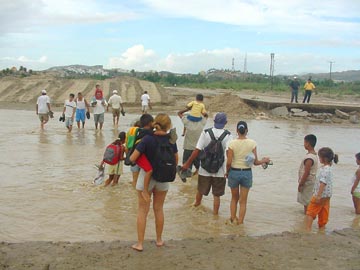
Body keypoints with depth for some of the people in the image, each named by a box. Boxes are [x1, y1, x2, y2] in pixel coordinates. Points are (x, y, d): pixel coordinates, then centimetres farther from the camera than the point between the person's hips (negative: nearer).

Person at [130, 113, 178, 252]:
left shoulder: (147, 139, -19)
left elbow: (132, 159, -19)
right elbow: (175, 160, 2)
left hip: (146, 177, -3)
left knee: (142, 211, 8)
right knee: (159, 209, 19)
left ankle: (140, 244, 12)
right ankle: (159, 240, 31)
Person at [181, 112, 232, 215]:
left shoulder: (206, 133, -8)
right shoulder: (227, 135, -9)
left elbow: (197, 150, -11)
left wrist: (187, 163, -3)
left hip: (205, 169, 1)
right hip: (219, 171, -1)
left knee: (200, 190, 22)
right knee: (217, 195, 11)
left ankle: (196, 204, 42)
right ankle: (215, 213, 19)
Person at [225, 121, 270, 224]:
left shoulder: (232, 143, -11)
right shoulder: (252, 143, -9)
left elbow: (229, 162, -12)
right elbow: (255, 162, -5)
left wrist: (227, 172, 6)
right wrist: (264, 161, 15)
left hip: (234, 172, 0)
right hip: (247, 173, 0)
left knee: (234, 198, 22)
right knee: (243, 201, 12)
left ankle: (233, 219, 23)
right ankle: (240, 221, 15)